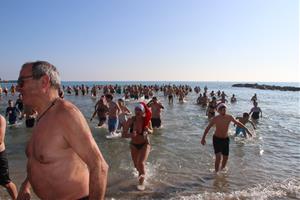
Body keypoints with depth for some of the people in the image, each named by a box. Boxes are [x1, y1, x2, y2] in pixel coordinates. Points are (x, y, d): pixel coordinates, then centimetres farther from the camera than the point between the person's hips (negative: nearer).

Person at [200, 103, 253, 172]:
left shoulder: (229, 117, -11)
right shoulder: (215, 119, -17)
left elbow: (238, 123, 7)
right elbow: (208, 128, -7)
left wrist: (247, 130, 9)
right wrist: (203, 138, -5)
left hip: (225, 139, 4)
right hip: (217, 139, -3)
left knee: (225, 158, 10)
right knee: (218, 157, -15)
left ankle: (222, 170, 36)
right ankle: (216, 172, 4)